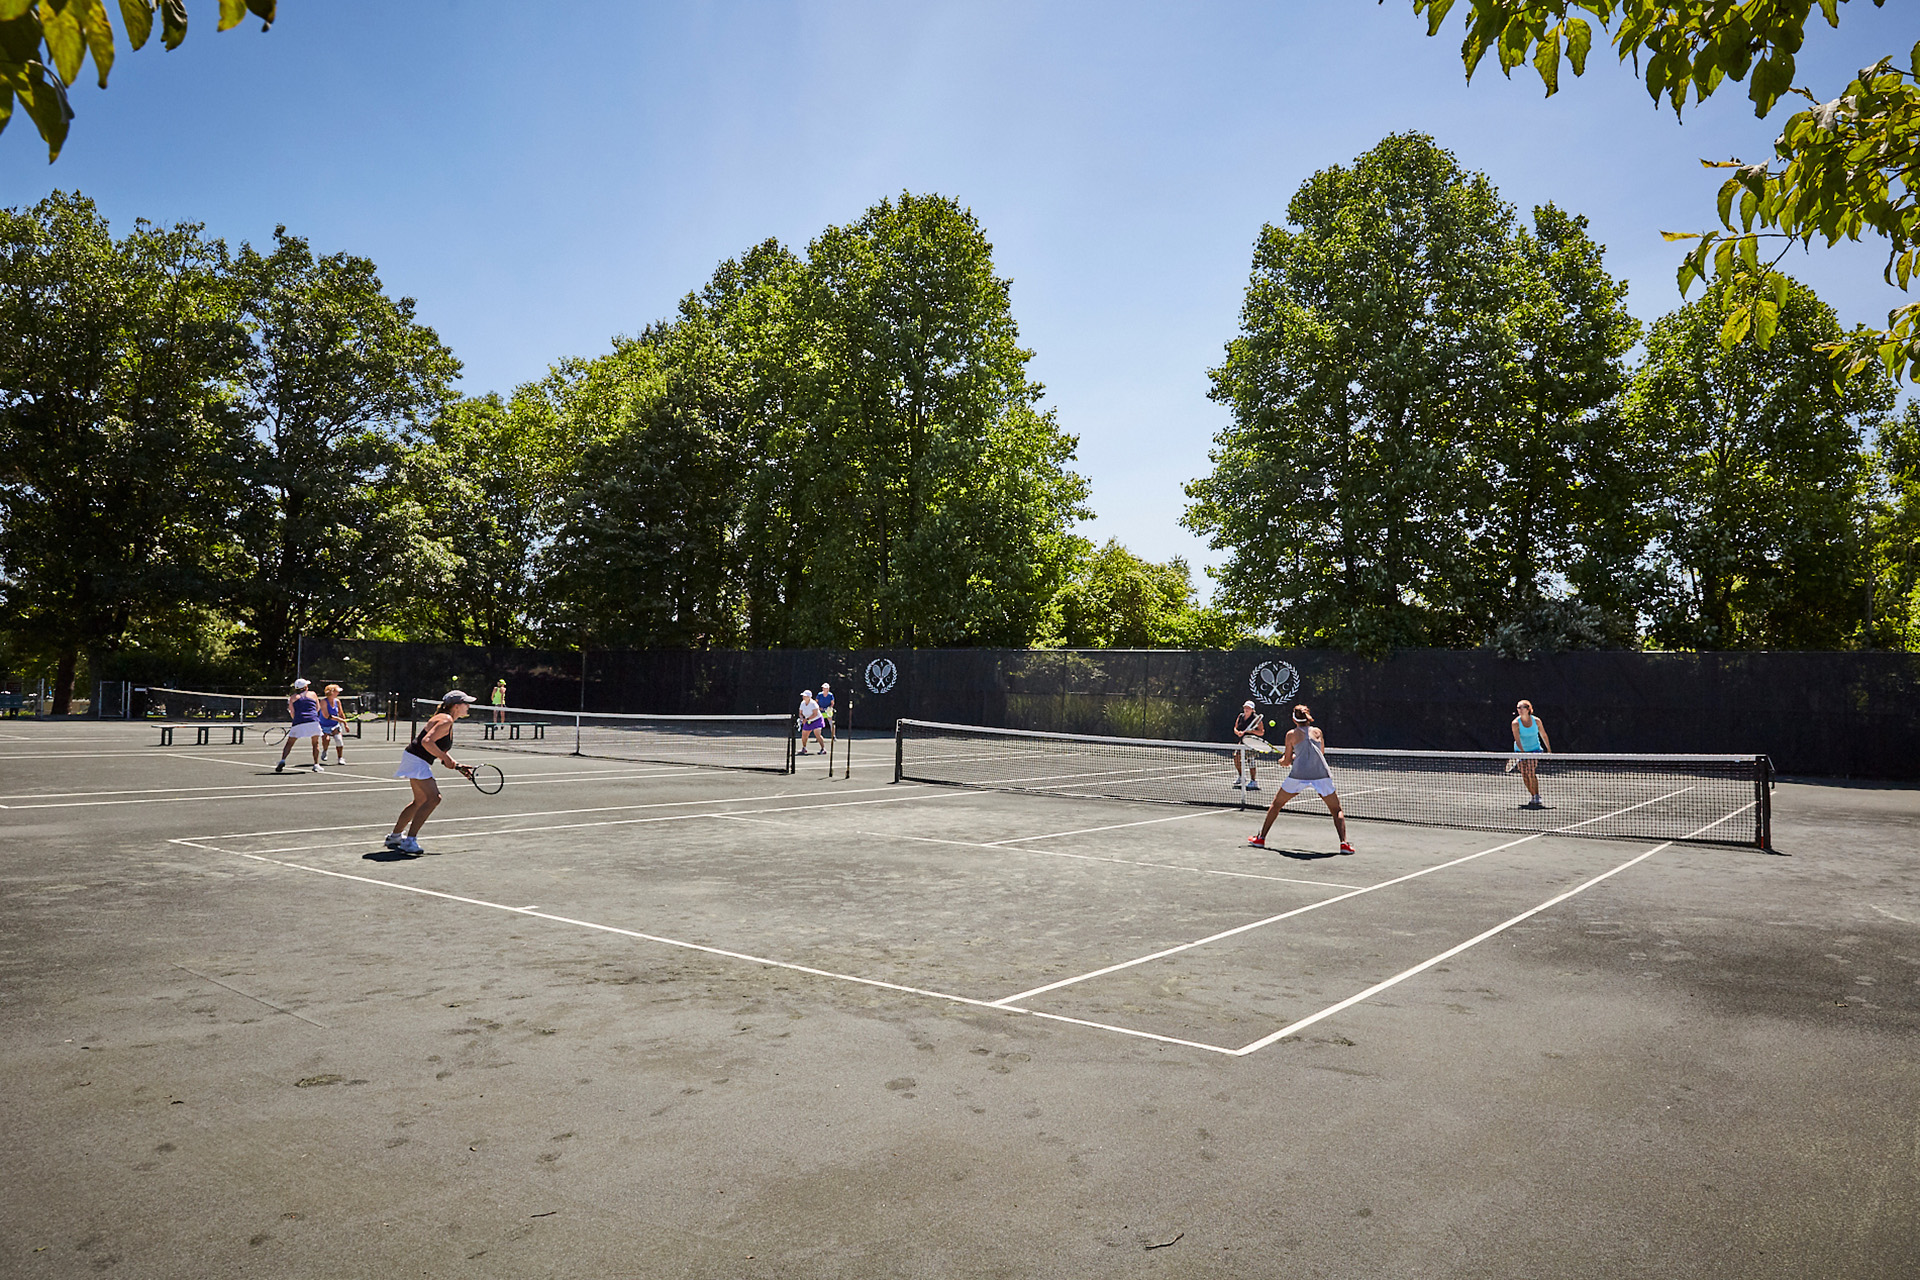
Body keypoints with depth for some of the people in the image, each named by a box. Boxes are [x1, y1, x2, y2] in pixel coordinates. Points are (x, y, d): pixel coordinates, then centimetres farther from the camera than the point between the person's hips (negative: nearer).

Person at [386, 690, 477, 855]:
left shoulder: (447, 721, 15)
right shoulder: (445, 720, -17)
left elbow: (441, 752, 21)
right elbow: (427, 742, -27)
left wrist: (458, 766, 12)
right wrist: (446, 759, -21)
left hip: (418, 761, 11)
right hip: (416, 760, -11)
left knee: (421, 800, 23)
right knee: (433, 798, -17)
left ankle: (395, 836, 36)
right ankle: (409, 841, -18)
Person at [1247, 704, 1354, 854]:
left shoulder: (1291, 734, 7)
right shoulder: (1318, 731, 13)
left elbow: (1286, 762, 8)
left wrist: (1282, 760, 31)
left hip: (1298, 774, -1)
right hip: (1321, 774, 1)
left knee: (1276, 804, 17)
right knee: (1336, 810, 15)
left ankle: (1261, 838, 19)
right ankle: (1344, 843, -3)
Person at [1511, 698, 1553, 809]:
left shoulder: (1536, 721, -10)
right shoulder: (1516, 723, -14)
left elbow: (1543, 735, 4)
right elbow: (1517, 740, -21)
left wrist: (1549, 750, 9)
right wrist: (1523, 752, -32)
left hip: (1535, 749, -1)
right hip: (1521, 751, 1)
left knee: (1531, 774, -18)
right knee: (1524, 776, -2)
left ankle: (1537, 798, -11)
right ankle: (1533, 796, 15)